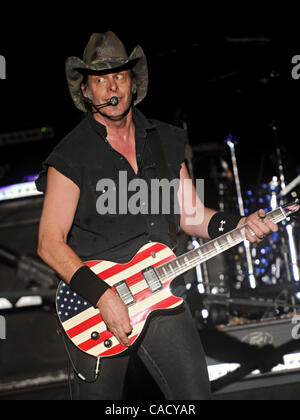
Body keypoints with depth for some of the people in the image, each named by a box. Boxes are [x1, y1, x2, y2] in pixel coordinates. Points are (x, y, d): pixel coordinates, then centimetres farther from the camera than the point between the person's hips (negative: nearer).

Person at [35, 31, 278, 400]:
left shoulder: (166, 141, 9)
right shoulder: (71, 156, -8)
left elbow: (189, 214, 14)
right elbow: (50, 244, -12)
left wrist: (238, 226, -5)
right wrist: (101, 295, -22)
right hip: (93, 306, -4)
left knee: (195, 395, 0)